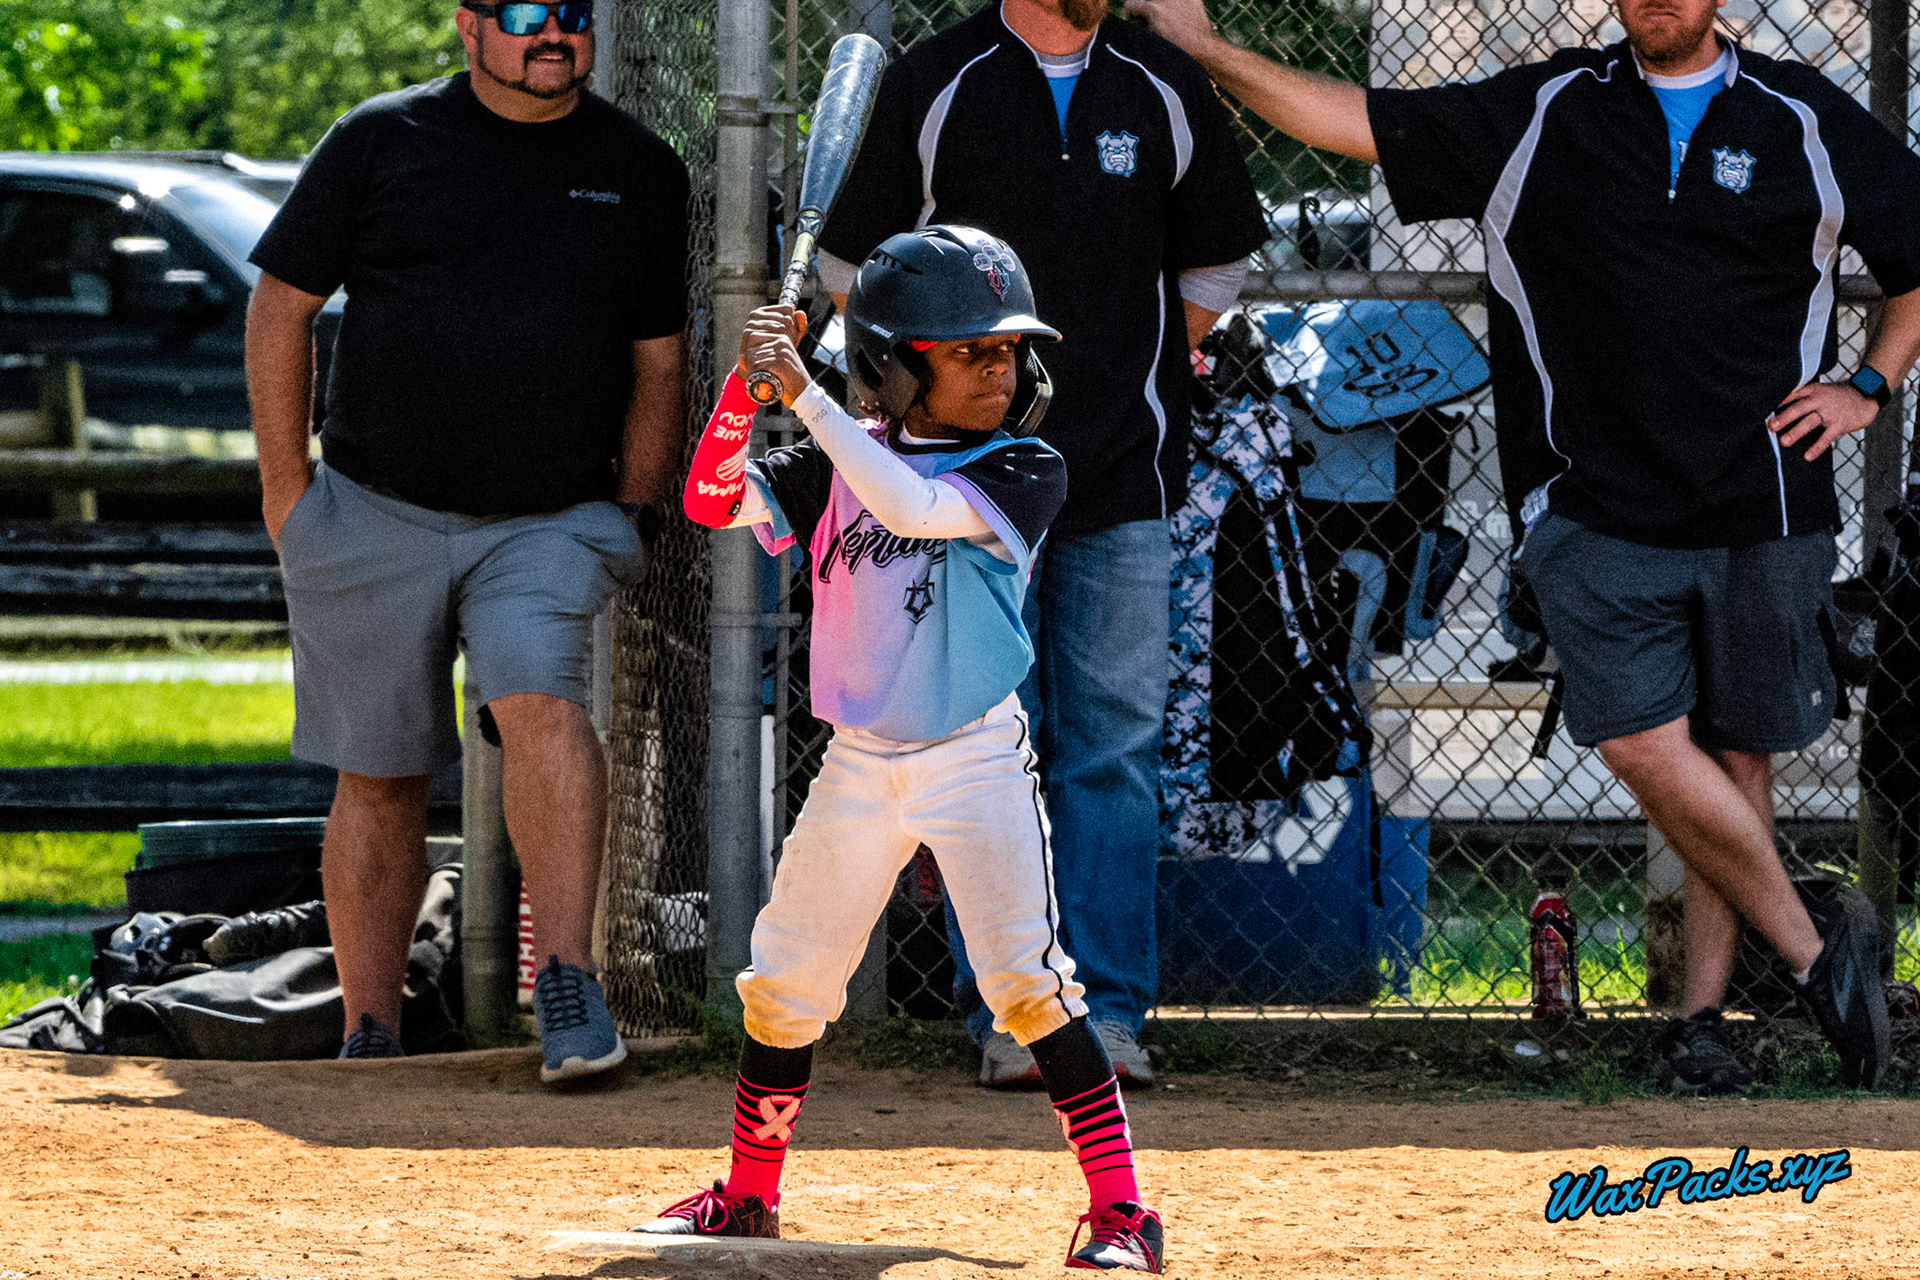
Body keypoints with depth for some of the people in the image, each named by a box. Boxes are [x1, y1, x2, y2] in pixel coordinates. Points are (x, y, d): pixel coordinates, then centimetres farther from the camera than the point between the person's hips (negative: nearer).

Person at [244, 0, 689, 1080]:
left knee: (541, 699, -26)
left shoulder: (641, 173, 7)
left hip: (550, 524, 0)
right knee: (381, 778, 5)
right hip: (374, 516, 0)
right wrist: (286, 491, 0)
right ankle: (370, 1045, 14)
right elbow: (281, 305, 5)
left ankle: (570, 987, -29)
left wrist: (635, 519, 3)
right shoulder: (382, 140, 2)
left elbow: (658, 363, 13)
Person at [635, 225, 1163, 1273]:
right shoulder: (840, 462, 5)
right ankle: (748, 1195, 26)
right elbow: (713, 499, -1)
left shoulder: (1022, 471, -8)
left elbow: (914, 507, -23)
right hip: (859, 764, 4)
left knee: (1029, 982, -13)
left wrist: (807, 397, -24)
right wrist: (749, 383, -15)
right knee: (784, 986, 9)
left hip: (977, 760, -4)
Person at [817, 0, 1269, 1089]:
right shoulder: (935, 87, -1)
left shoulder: (1166, 91, 7)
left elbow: (1214, 265, 19)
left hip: (1124, 477, 2)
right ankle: (1007, 1011, 3)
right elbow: (856, 267, 4)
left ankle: (1111, 1011, 5)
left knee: (1115, 745, 1)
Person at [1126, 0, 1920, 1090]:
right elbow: (1363, 123, 4)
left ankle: (1704, 1010, 14)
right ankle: (1817, 954, 2)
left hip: (1766, 510, 0)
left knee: (1737, 759, 4)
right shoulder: (1548, 115, 4)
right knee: (1645, 744, -12)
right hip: (1610, 508, 0)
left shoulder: (1807, 121, 3)